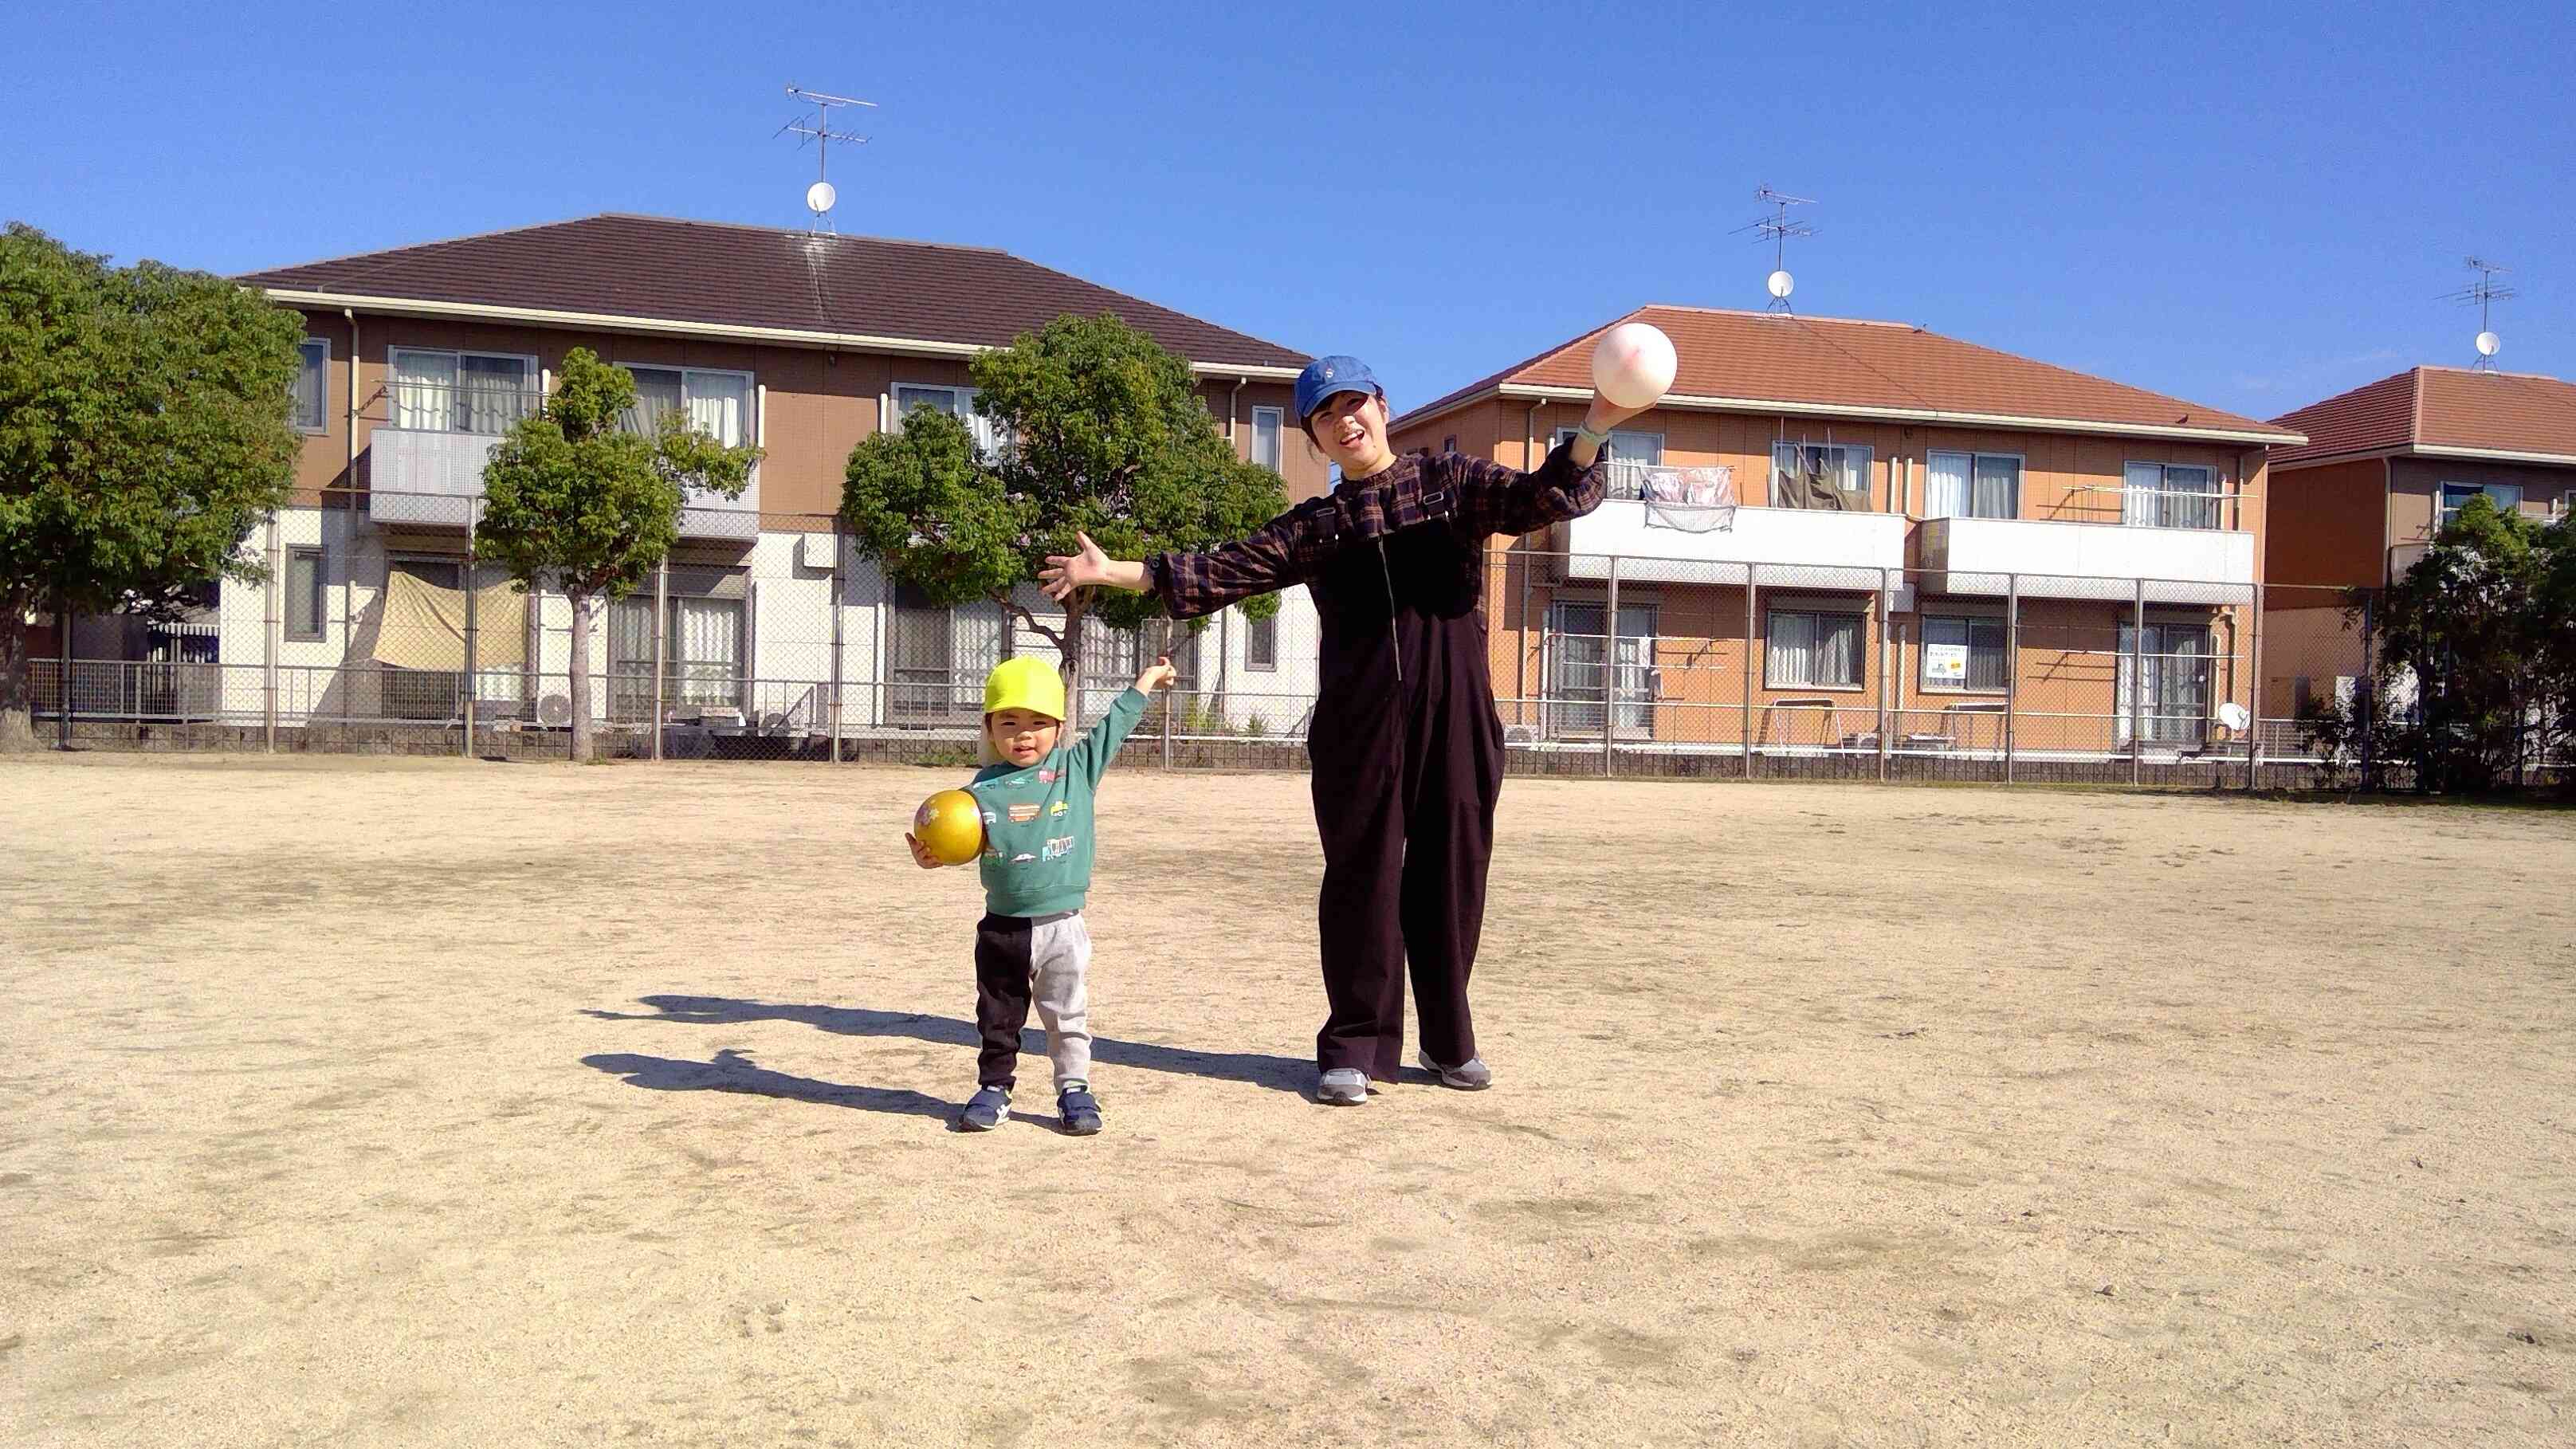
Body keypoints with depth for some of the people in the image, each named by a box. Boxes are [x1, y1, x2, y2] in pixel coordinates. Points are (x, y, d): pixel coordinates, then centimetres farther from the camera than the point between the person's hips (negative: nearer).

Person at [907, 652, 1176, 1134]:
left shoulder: (1076, 768, -1)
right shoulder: (983, 788, -2)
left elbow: (1113, 727, 7)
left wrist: (1147, 679, 12)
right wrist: (932, 856, -25)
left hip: (1063, 926, 0)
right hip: (1003, 927, 1)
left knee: (1069, 1017, 10)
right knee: (998, 1017, 14)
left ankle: (1074, 1090, 22)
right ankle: (994, 1089, 28)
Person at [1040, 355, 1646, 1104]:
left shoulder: (1453, 481, 11)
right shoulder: (1312, 527, 14)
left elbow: (1545, 497, -3)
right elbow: (1220, 573, 11)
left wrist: (1595, 428, -21)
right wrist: (1113, 572, 5)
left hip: (1454, 710, 0)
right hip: (1356, 719, 0)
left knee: (1452, 868, 5)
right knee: (1361, 873, 2)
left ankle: (1449, 1041, 19)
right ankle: (1355, 1047, 11)